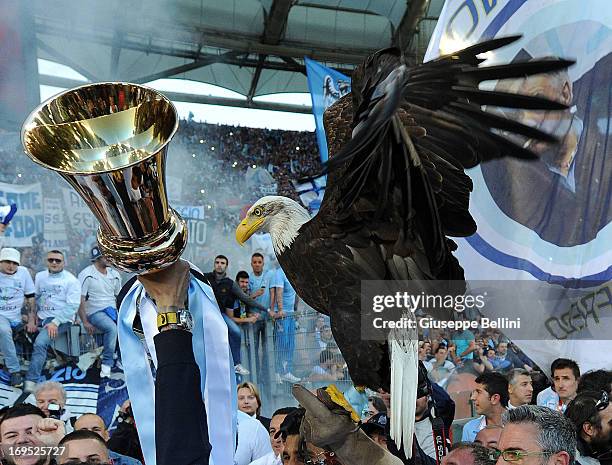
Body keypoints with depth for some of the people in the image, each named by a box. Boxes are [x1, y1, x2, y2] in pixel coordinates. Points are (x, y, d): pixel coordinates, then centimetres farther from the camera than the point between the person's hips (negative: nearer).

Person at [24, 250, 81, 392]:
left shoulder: (71, 280, -6)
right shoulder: (40, 277, 11)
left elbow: (72, 306, -11)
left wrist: (55, 322, -20)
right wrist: (31, 319, -4)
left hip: (62, 319, -6)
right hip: (41, 317, 6)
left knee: (40, 342, -28)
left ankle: (31, 380, -23)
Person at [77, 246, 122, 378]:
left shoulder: (114, 274, 12)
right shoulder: (86, 275, -7)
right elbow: (80, 300, -9)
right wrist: (85, 322, -15)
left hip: (113, 310, 6)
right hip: (95, 312, -5)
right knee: (112, 328, -34)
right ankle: (107, 364, -22)